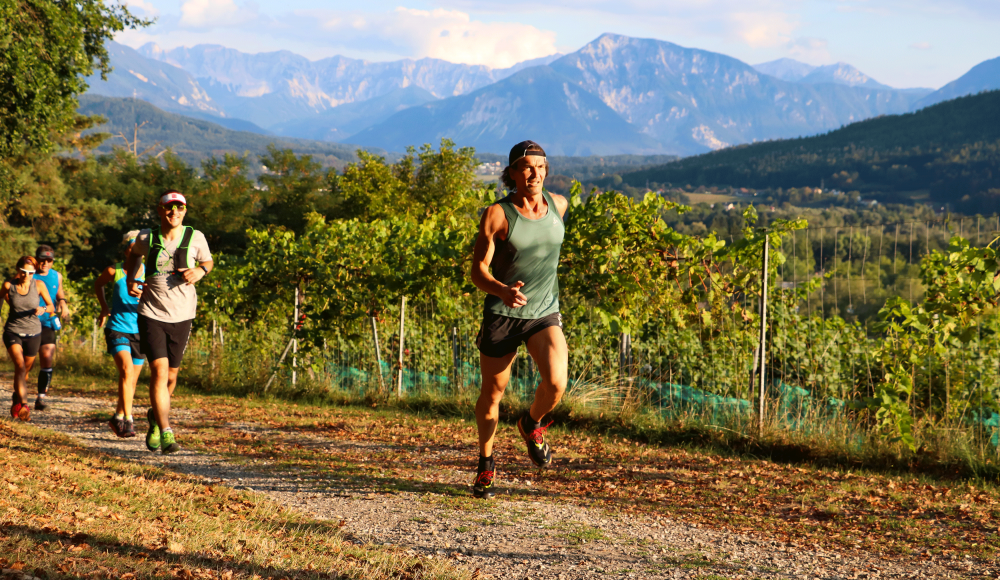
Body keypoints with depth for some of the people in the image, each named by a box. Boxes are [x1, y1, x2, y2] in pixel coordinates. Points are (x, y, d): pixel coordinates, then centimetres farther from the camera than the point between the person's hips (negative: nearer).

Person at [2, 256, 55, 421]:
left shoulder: (39, 285, -8)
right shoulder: (8, 286, -8)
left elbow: (52, 307, -3)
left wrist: (43, 309, -22)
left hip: (33, 333, 2)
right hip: (12, 332, -2)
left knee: (25, 371, 13)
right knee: (20, 365, -23)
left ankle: (15, 401, 38)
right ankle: (24, 405, -30)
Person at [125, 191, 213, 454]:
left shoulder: (195, 237, -3)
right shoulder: (146, 237, -2)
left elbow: (208, 261, 15)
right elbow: (134, 254, 21)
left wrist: (200, 271, -8)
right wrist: (131, 280, 5)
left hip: (182, 315, 2)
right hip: (152, 314, -2)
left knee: (171, 375, 11)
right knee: (159, 371, -15)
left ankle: (155, 417, 40)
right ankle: (165, 433, -14)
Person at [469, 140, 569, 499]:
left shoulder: (558, 205, -1)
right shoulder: (497, 214, -13)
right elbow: (478, 271, -15)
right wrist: (503, 290, -34)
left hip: (545, 314, 2)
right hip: (501, 313, -2)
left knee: (556, 384, -21)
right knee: (492, 392, 9)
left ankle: (532, 424, 13)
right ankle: (486, 464, 33)